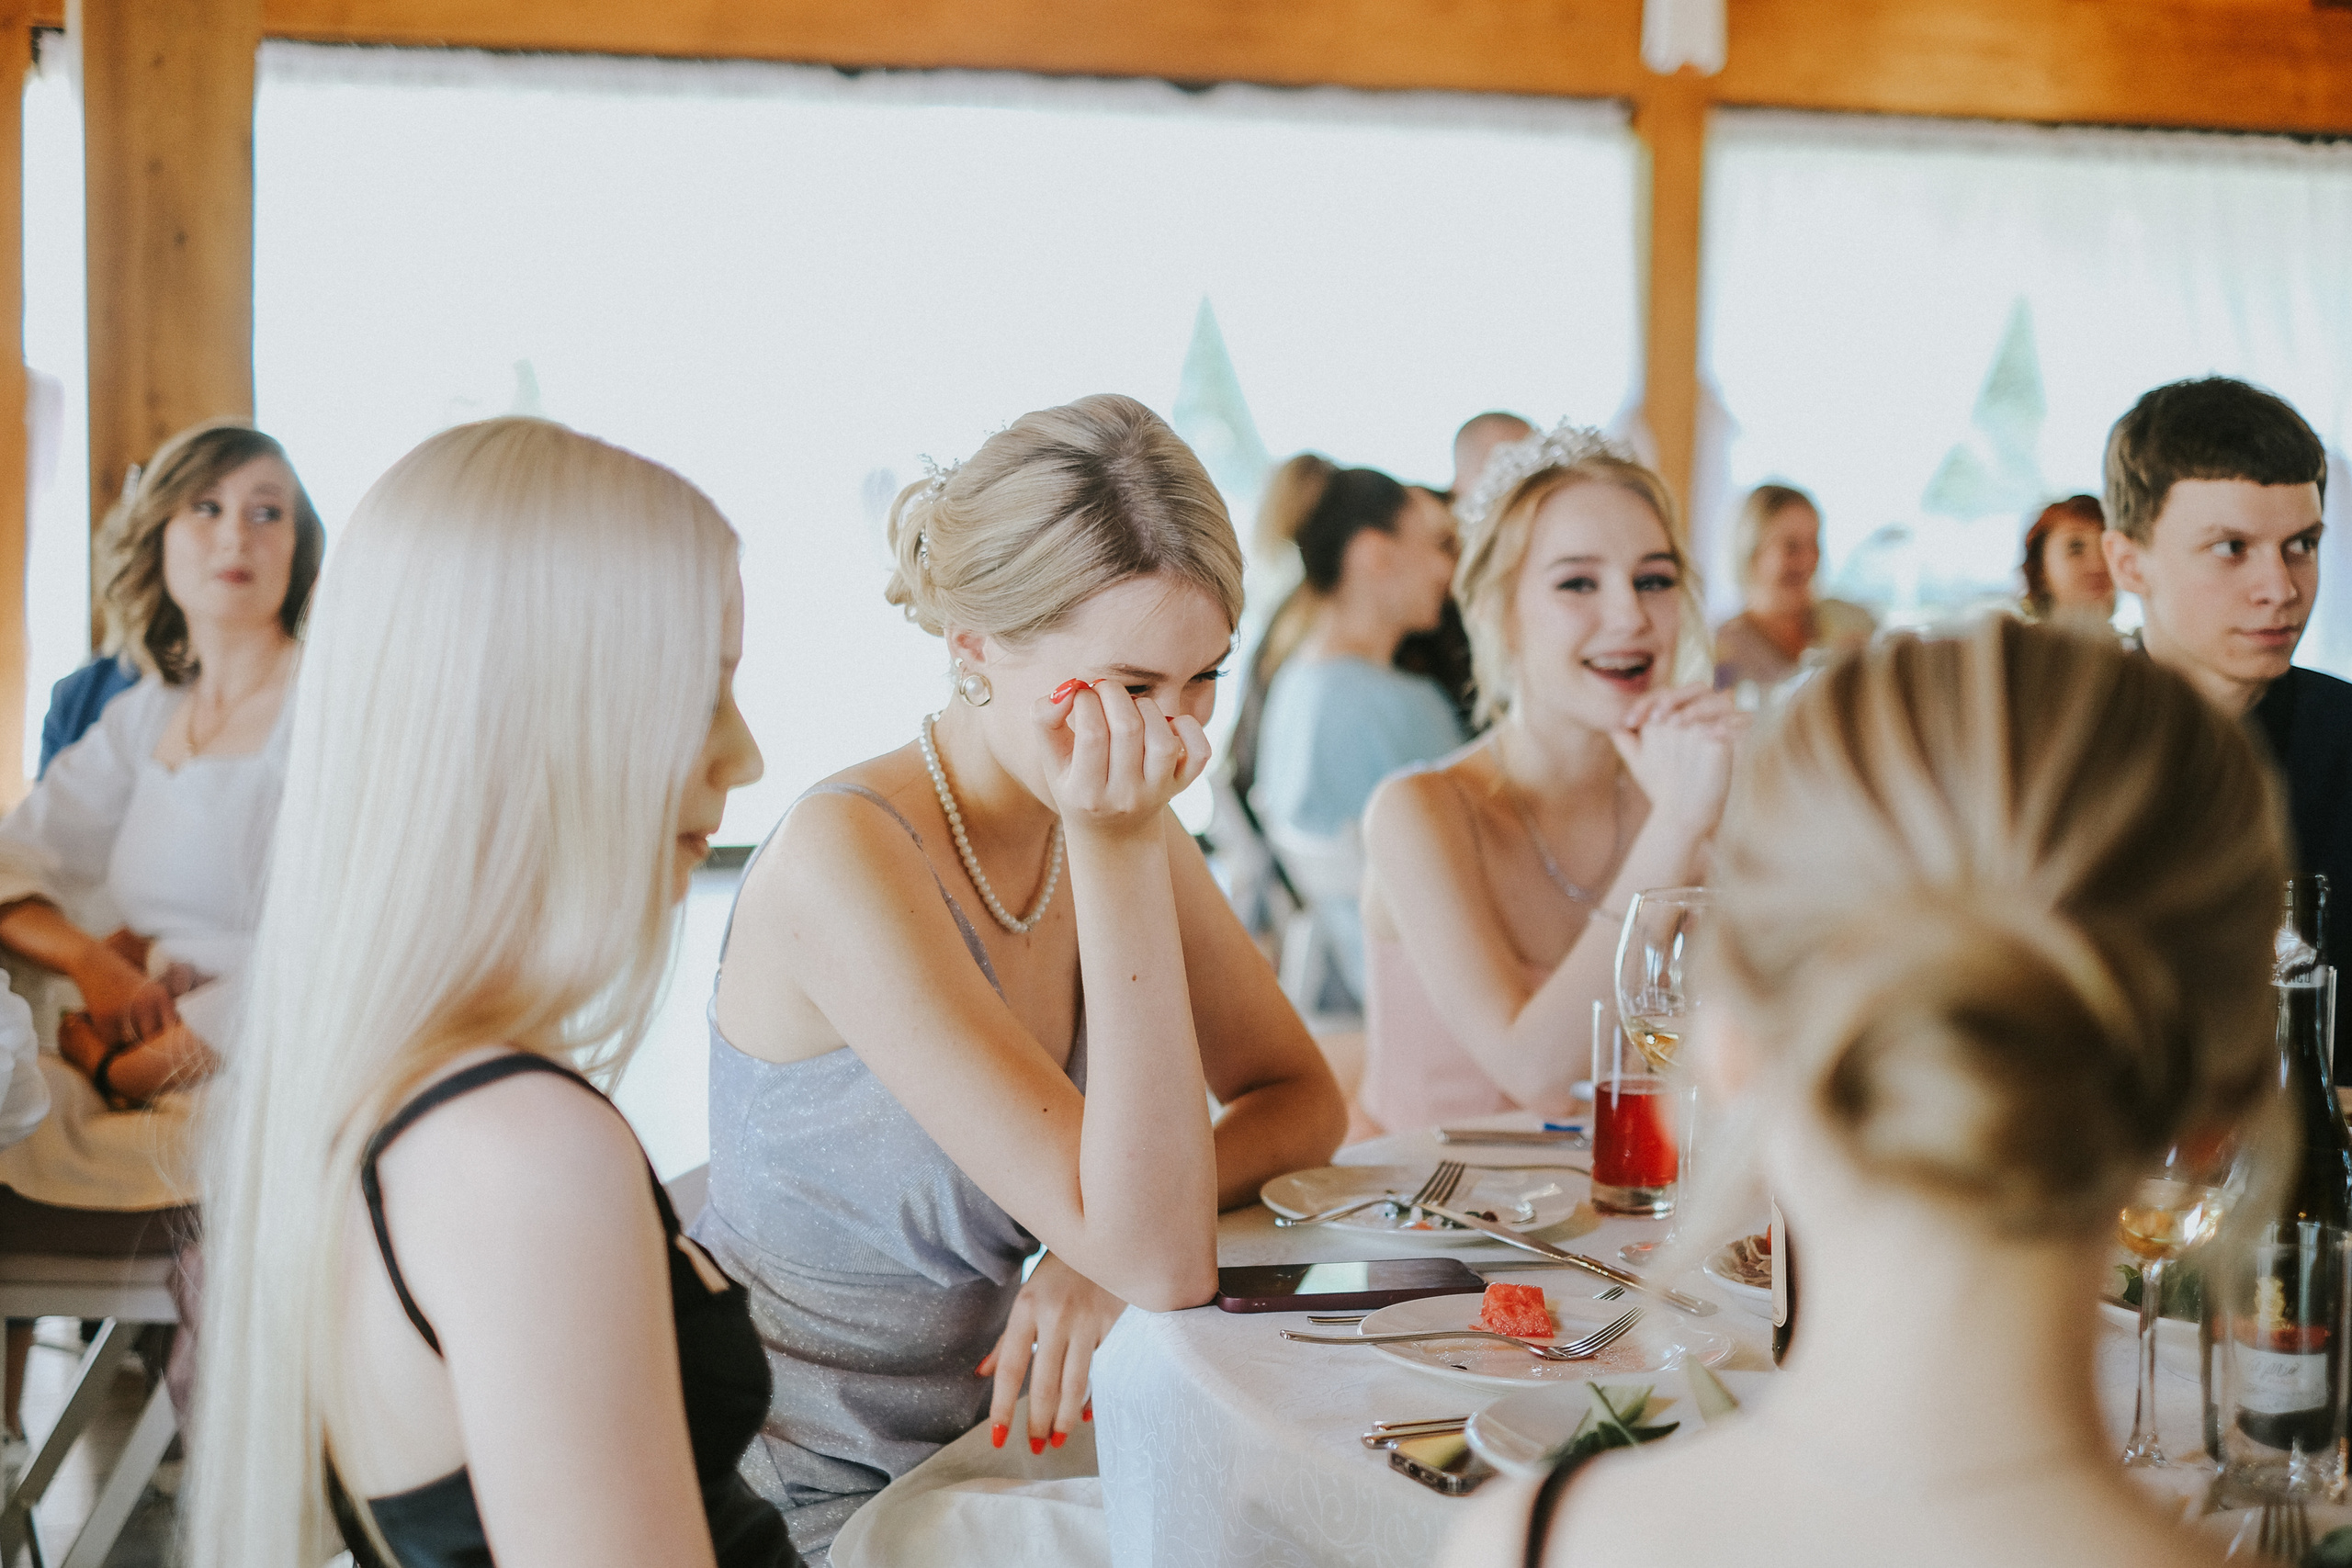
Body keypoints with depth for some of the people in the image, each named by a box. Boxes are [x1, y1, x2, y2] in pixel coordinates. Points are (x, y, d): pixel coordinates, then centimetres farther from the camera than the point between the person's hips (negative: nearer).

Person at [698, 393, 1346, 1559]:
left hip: (980, 1447, 7)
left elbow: (1301, 1099, 6)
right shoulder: (847, 853, -24)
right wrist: (1118, 848, -31)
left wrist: (1110, 1236, -14)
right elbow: (1162, 1265, -27)